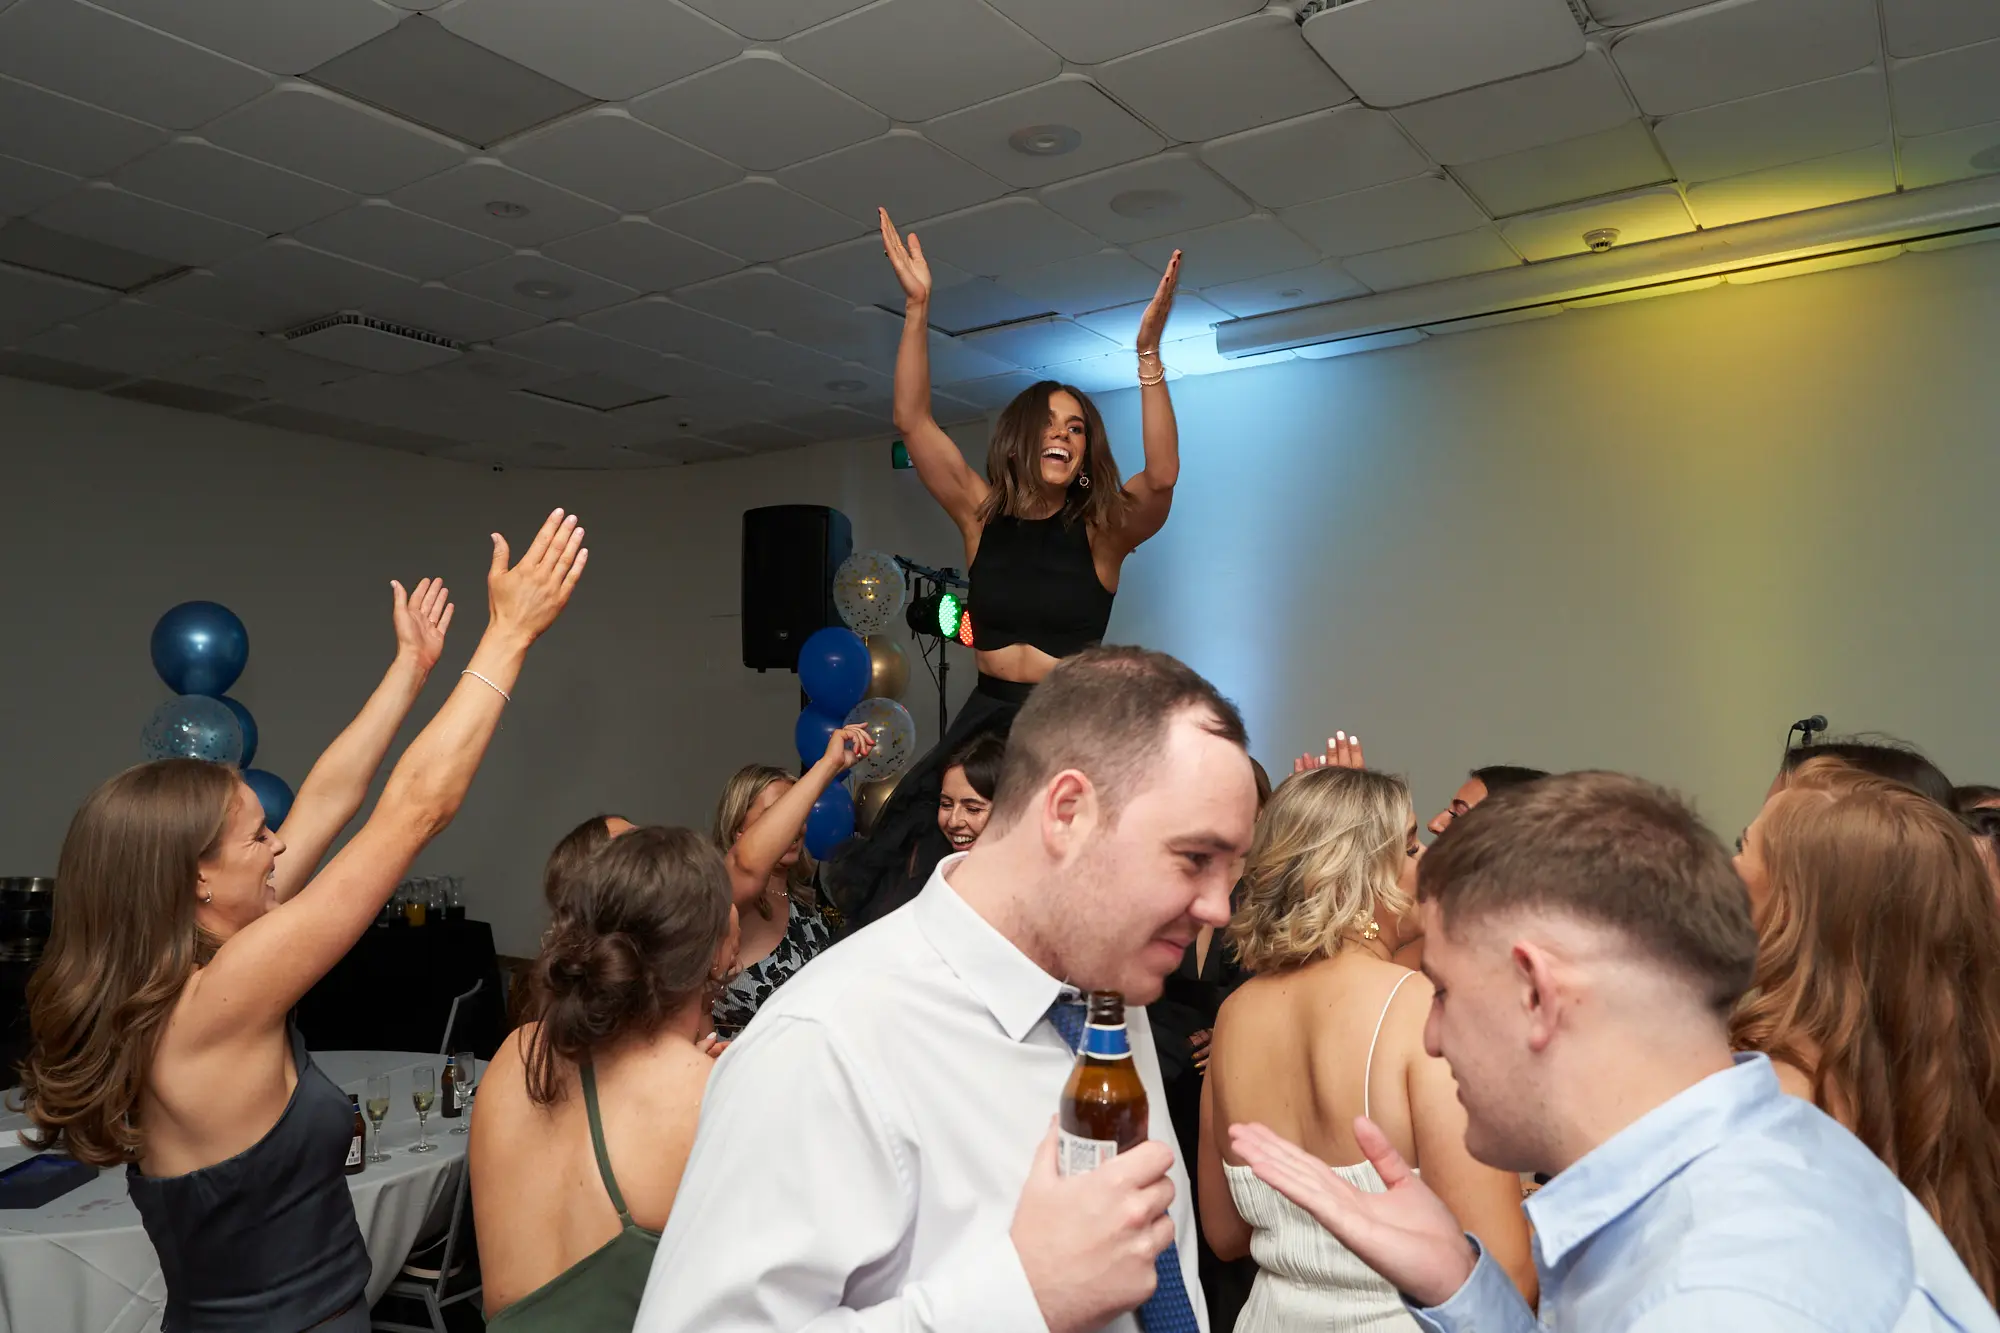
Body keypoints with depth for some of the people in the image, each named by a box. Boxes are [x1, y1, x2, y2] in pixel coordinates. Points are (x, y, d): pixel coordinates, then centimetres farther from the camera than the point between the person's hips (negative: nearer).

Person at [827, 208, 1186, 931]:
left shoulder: (1103, 529, 0)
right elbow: (913, 420, -1)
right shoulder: (983, 515, 5)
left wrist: (1148, 352, -27)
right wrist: (917, 308, -9)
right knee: (929, 884, -5)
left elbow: (1162, 474, -19)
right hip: (986, 716, 2)